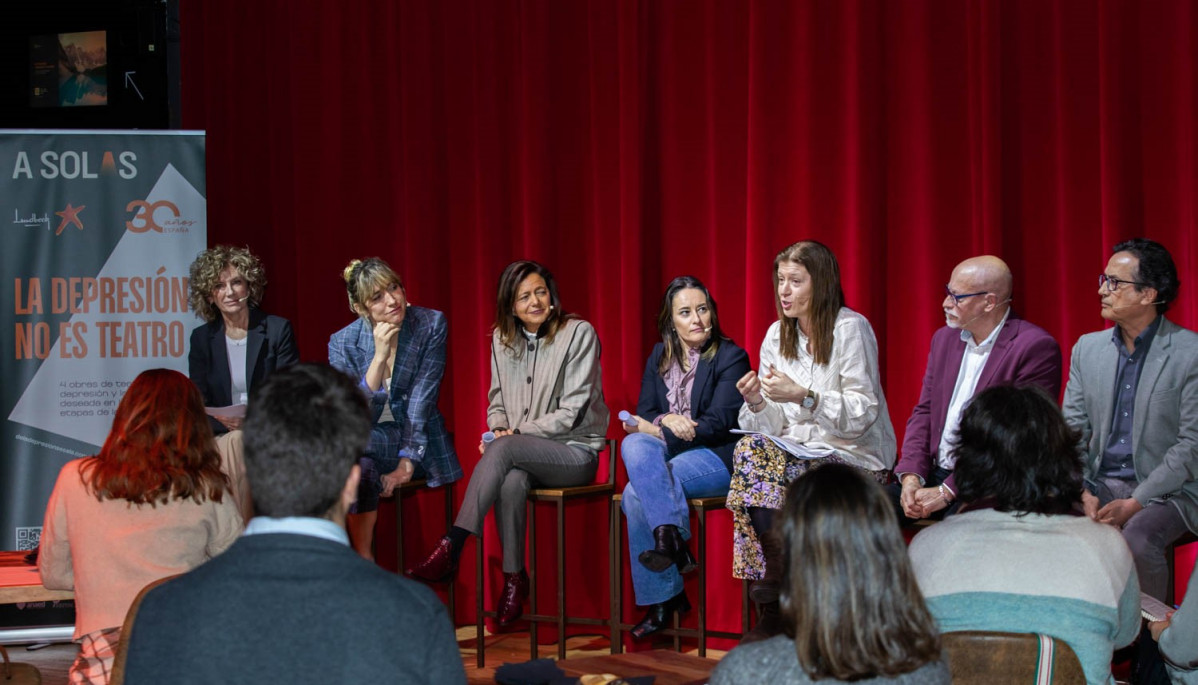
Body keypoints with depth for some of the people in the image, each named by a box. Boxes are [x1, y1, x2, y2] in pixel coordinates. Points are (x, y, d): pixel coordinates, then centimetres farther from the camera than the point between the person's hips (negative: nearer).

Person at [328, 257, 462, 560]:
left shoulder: (430, 325, -8)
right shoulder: (343, 342, -7)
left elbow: (422, 399, -11)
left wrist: (406, 464, -17)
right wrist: (379, 356, -24)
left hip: (418, 441, 0)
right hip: (367, 440, 0)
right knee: (357, 468, -33)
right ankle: (364, 565, -22)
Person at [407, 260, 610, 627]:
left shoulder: (578, 334, -6)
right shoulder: (501, 338, 11)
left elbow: (571, 412, -11)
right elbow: (497, 402, 18)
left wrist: (513, 434, -15)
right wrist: (499, 429, -6)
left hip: (575, 451, -4)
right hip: (524, 457, 4)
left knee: (503, 451, -33)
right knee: (511, 481, -35)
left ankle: (450, 548, -37)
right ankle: (513, 578, -25)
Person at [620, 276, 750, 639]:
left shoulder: (730, 357, -2)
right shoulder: (659, 357, 14)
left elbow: (719, 424, -10)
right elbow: (644, 414, 10)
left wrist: (657, 431, -13)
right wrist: (667, 420, -13)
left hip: (716, 458, -6)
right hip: (667, 451, 6)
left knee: (636, 493, -27)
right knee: (634, 444, -28)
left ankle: (663, 599, -23)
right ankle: (672, 538, -33)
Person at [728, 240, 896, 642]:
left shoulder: (851, 329, -7)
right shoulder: (777, 336, 10)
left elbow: (863, 414, -14)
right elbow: (775, 427, 8)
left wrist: (803, 396, -24)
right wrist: (756, 403, -14)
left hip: (855, 458, -5)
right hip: (799, 453, 5)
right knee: (750, 451, -26)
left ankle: (774, 608, -15)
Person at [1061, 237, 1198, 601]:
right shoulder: (1087, 348, 9)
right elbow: (1072, 430, 9)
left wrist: (1136, 502, -18)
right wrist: (1083, 492, -8)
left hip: (1166, 490, -5)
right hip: (1100, 485, 5)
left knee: (1136, 538, -35)